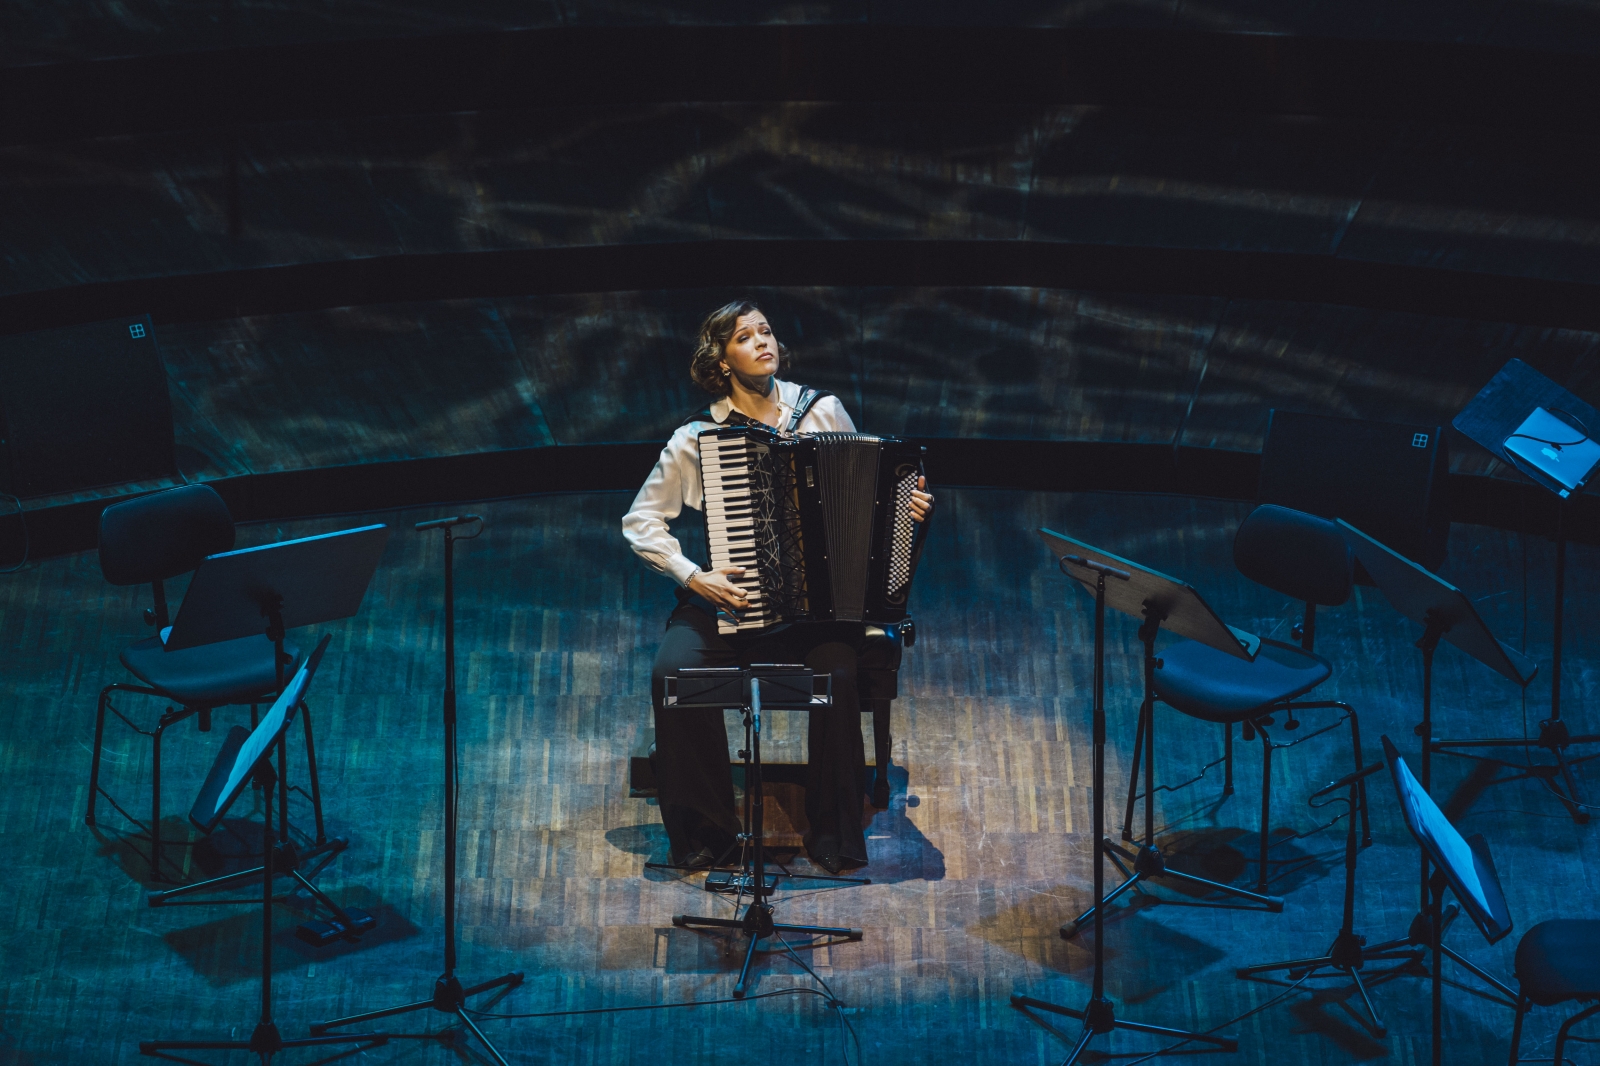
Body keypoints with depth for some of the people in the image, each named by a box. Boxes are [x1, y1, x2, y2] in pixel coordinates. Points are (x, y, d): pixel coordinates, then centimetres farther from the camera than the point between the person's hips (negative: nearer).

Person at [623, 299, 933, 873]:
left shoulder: (823, 411, 3)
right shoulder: (697, 438, -1)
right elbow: (641, 522, 2)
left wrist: (907, 503, -6)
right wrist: (693, 576, -12)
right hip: (728, 595, 0)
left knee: (837, 672, -30)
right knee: (673, 673, -27)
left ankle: (834, 834, -12)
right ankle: (705, 826, -9)